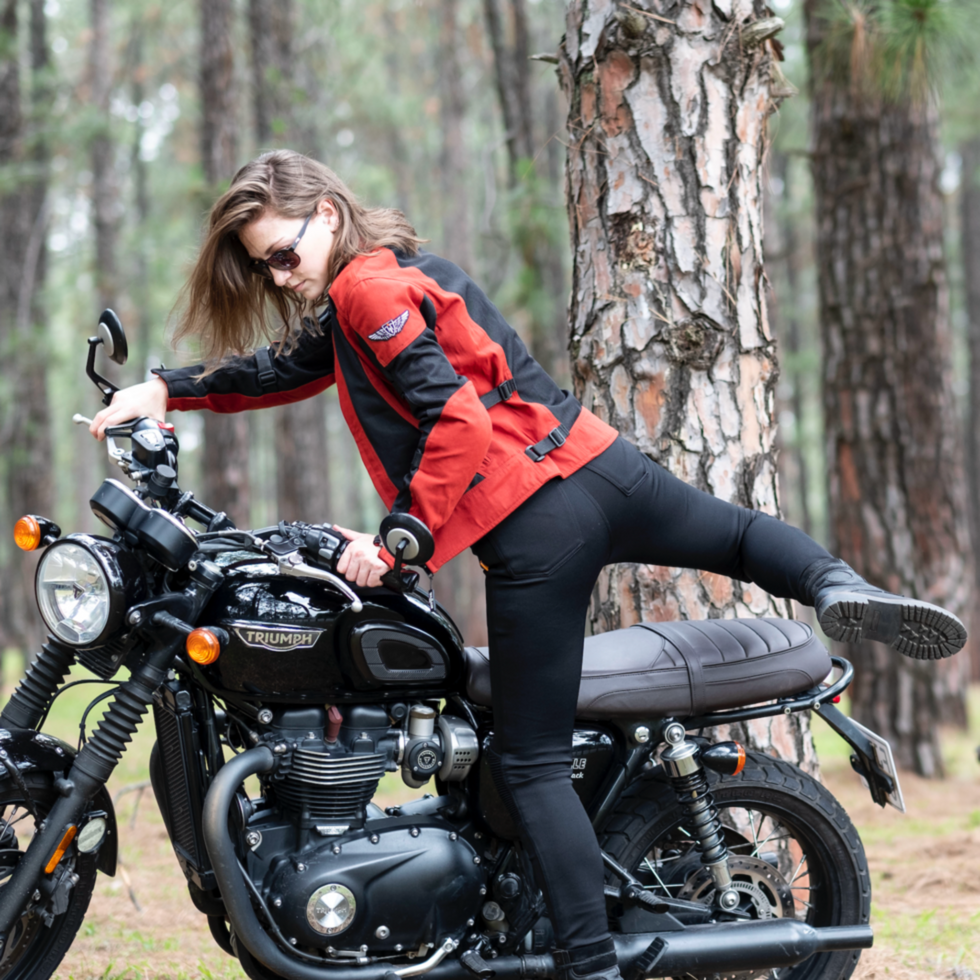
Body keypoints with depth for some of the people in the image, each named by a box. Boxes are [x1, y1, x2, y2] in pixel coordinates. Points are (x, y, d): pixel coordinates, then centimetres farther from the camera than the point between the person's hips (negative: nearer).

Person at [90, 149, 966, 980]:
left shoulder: (366, 288, -7)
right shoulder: (406, 269, 22)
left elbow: (457, 420, -17)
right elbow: (286, 368, 29)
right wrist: (167, 390, 22)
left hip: (531, 528, -9)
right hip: (599, 464, 9)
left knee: (530, 764, 0)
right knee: (739, 533, 34)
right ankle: (838, 586, 3)